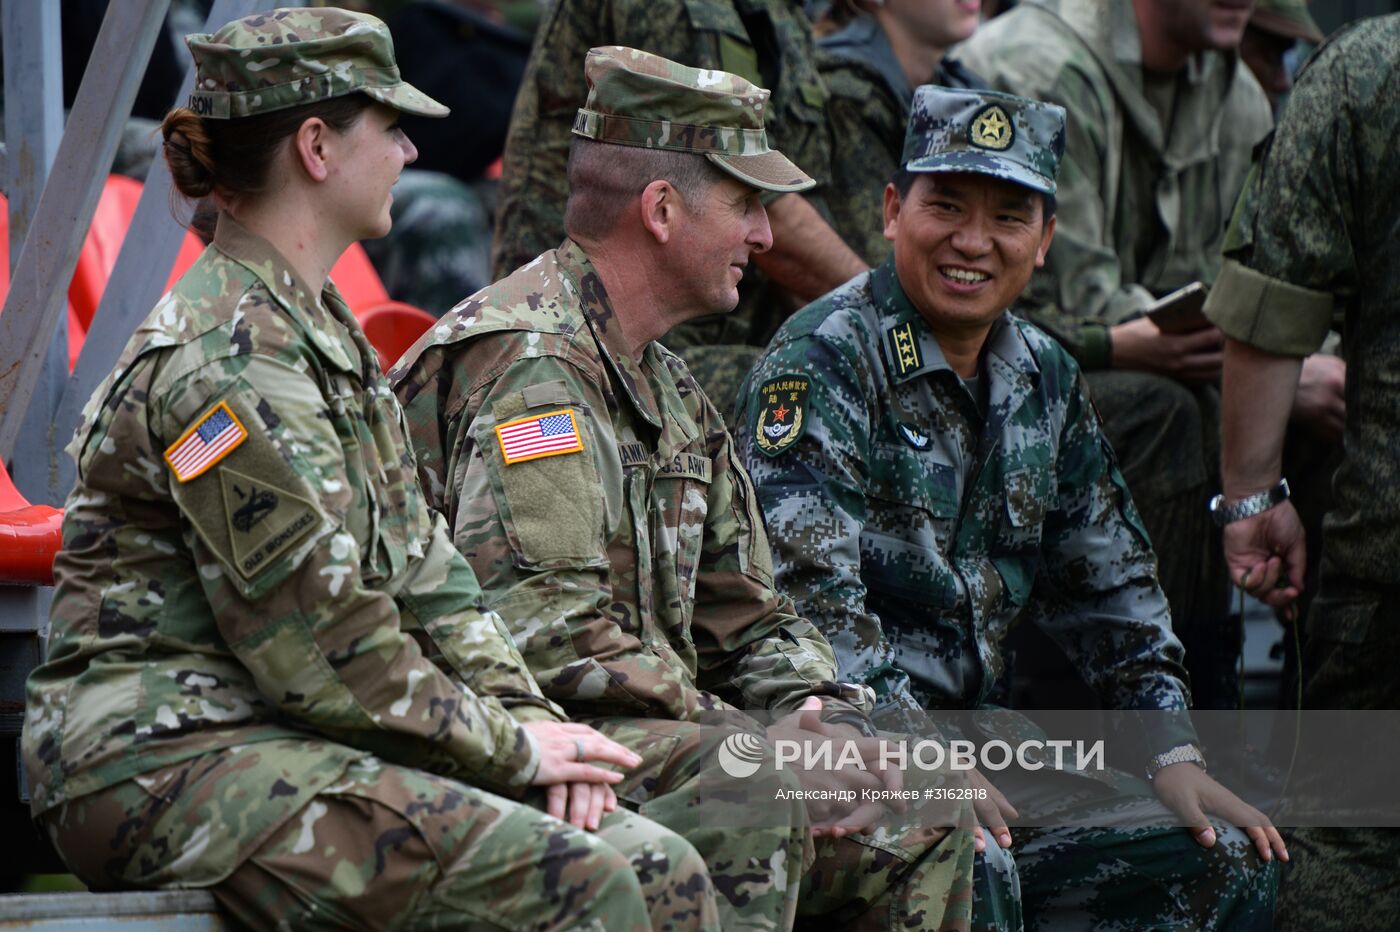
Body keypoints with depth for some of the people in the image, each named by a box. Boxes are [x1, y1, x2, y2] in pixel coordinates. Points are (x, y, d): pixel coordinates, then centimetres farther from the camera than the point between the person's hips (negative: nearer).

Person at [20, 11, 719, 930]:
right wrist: (511, 748, -9)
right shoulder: (223, 360, -14)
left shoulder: (325, 332, 18)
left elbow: (422, 571, 18)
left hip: (302, 743, 10)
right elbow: (319, 640, -17)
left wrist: (528, 713, 2)